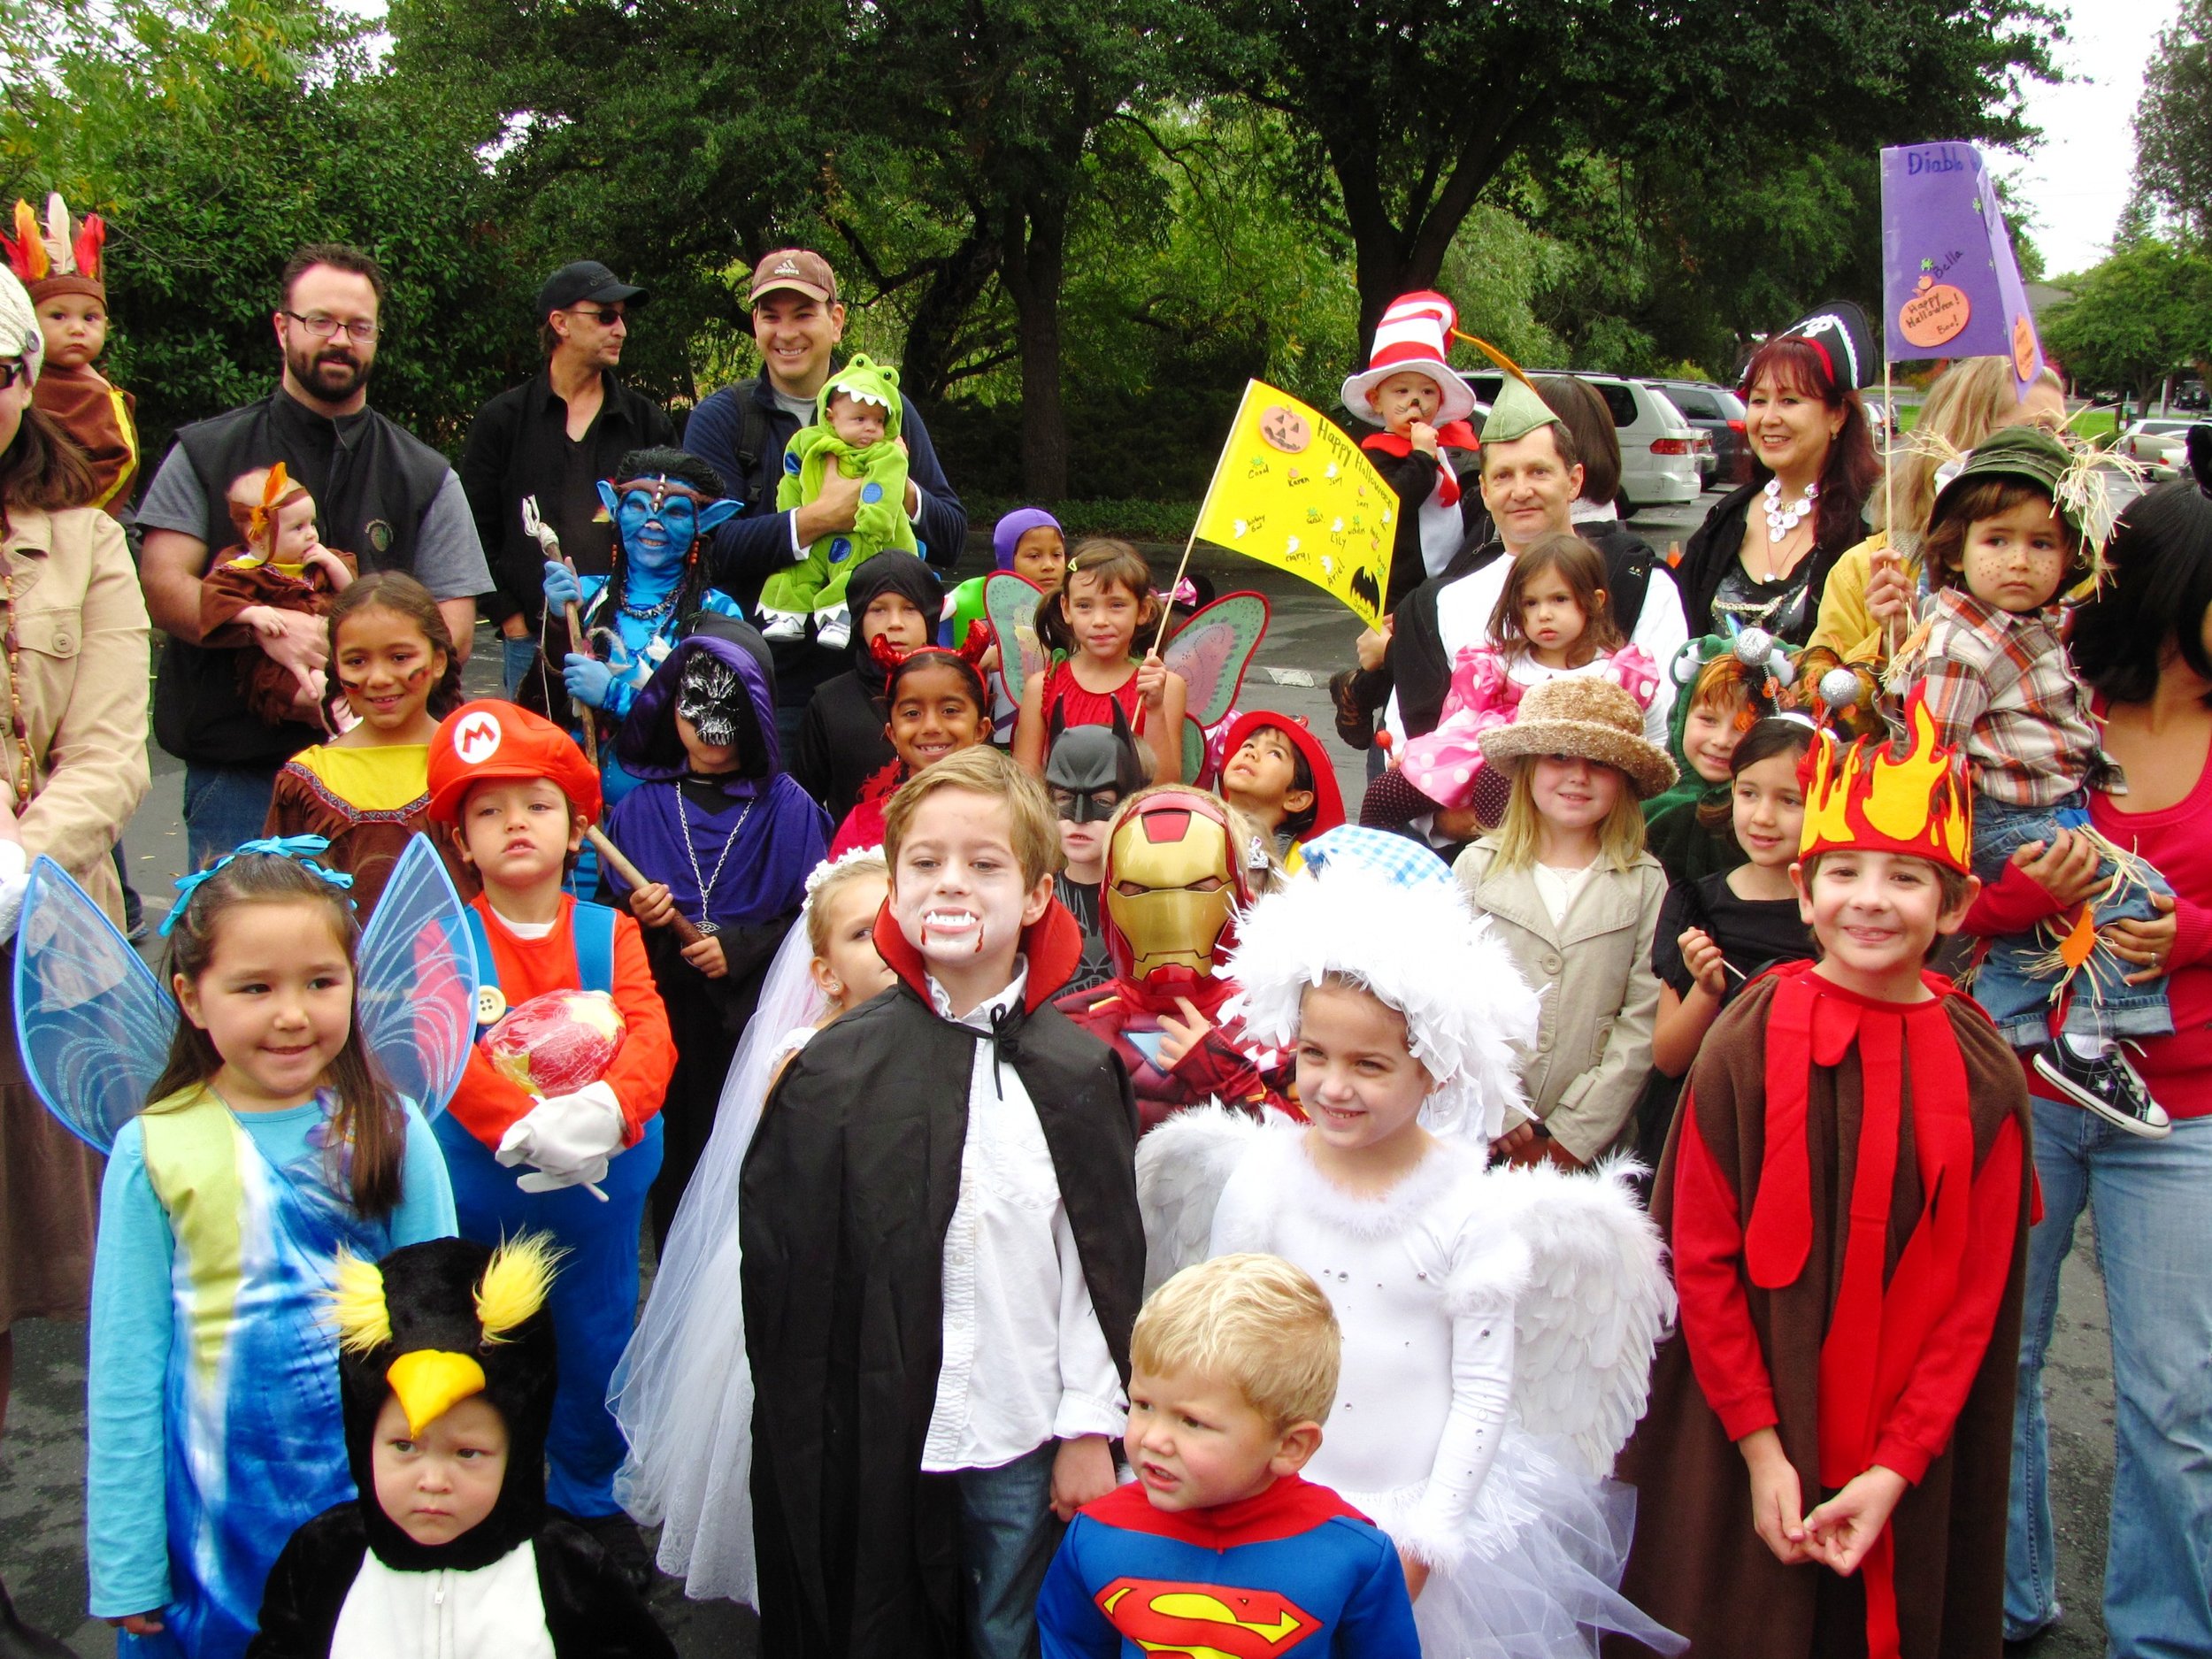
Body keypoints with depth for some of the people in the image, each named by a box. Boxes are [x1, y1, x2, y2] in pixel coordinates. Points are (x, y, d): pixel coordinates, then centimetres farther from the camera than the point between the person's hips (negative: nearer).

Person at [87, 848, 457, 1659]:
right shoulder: (153, 1151, -7)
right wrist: (127, 1569, -2)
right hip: (216, 1508, 0)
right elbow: (125, 1370, -3)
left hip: (371, 1486, 1)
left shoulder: (392, 1134, -6)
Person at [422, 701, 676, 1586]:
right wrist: (522, 1124, -34)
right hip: (482, 1186, -1)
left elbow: (651, 1032, -14)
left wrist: (609, 1105, -34)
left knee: (596, 1342, 15)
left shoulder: (611, 931, -1)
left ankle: (588, 1497, 37)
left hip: (600, 1183, 2)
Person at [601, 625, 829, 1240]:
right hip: (666, 1022, 2)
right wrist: (638, 915, -10)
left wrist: (741, 947, -15)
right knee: (674, 1170, 6)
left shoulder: (787, 808, 0)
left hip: (758, 1024, -2)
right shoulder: (640, 808, 8)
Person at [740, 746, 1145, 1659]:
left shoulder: (1077, 1072, -5)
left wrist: (1090, 1428, -1)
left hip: (1023, 1444, 0)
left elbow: (1106, 1260, -2)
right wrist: (801, 1441, -4)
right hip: (871, 1443, 0)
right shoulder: (835, 1069, -6)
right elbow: (777, 1256, -3)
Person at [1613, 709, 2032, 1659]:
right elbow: (1701, 1258, -6)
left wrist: (1896, 1468, -10)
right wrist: (1759, 1444, -10)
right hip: (1744, 1446, -1)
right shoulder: (1748, 1045, -9)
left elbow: (1977, 1295, -3)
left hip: (1901, 1461, 1)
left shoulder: (1983, 1080, -4)